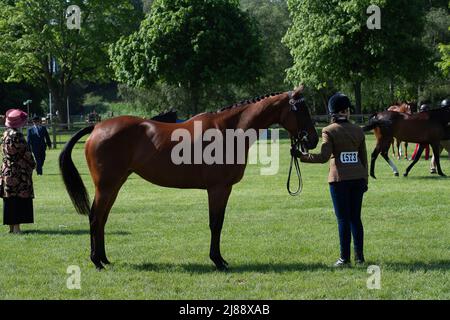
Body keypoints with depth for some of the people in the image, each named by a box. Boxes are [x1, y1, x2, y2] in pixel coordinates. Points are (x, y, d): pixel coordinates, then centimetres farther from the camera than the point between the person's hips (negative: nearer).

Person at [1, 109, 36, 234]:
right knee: (19, 199, -5)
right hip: (19, 172, -9)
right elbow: (25, 153, -14)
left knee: (10, 199, 11)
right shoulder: (17, 135, -16)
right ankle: (16, 227, -7)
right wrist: (32, 164, 2)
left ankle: (11, 226, 15)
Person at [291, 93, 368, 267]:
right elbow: (364, 157, 9)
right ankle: (359, 256, 12)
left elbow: (323, 157, -16)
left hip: (340, 178, -4)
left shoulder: (329, 131, -8)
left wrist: (301, 156, -9)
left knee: (343, 219, 0)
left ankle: (345, 258, 2)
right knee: (356, 217, 11)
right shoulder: (358, 130, 6)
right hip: (358, 177, 4)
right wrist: (365, 179, 17)